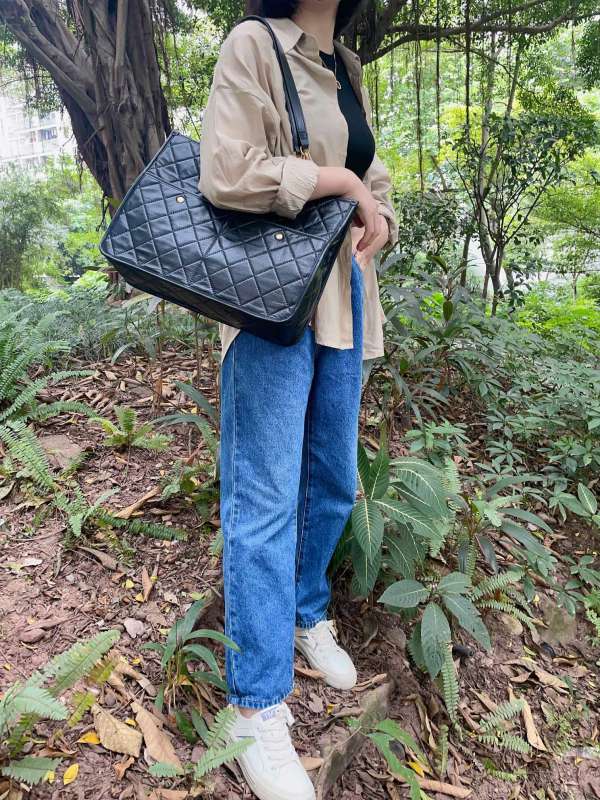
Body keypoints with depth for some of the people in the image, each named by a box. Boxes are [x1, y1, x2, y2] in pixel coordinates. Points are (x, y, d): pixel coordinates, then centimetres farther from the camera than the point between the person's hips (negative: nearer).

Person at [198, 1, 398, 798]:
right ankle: (258, 707, 5)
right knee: (266, 498, -7)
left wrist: (373, 221, -1)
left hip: (343, 299, 8)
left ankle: (307, 613, 36)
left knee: (333, 480, 12)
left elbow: (377, 185, 21)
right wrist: (334, 179, -11)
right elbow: (225, 176, -19)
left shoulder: (348, 69, 19)